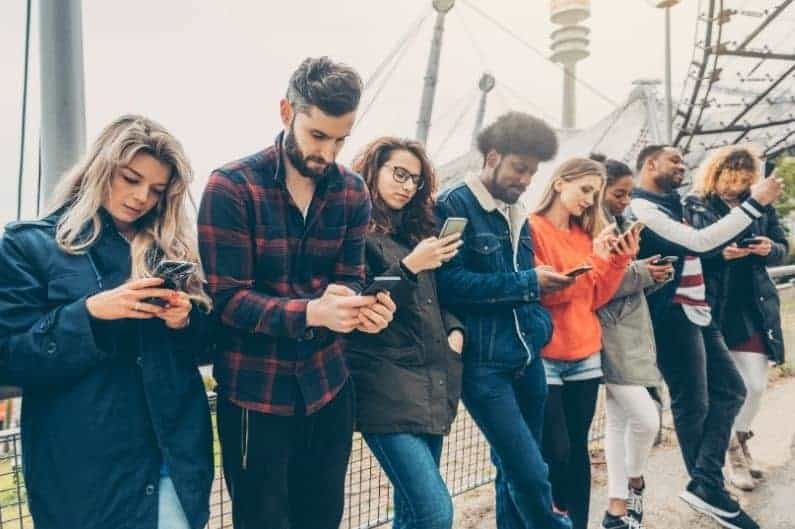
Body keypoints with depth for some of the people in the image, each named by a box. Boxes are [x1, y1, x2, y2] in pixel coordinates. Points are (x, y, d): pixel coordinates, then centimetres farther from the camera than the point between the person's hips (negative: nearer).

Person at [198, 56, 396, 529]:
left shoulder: (353, 192, 2)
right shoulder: (231, 187, -13)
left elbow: (349, 279, 1)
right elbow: (228, 298, -17)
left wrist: (361, 306, -22)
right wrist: (311, 312, -31)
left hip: (328, 382, 5)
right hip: (256, 390, -4)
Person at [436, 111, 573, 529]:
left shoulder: (517, 213, 15)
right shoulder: (455, 205, -8)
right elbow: (450, 282, -19)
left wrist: (541, 325, 6)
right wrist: (527, 282, -17)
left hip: (527, 359, 7)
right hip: (483, 363, -7)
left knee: (515, 470, 16)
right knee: (532, 474, -6)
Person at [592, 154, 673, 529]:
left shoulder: (622, 224, 14)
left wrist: (654, 275, -2)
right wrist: (640, 273, -15)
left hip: (631, 329, 9)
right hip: (609, 333, -9)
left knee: (619, 418, 13)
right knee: (646, 418, -8)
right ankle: (634, 481, 20)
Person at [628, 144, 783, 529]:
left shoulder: (669, 205, 19)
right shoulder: (641, 208, -13)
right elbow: (699, 242, -23)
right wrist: (755, 203, -20)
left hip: (695, 312, 10)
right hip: (673, 316, -10)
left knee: (729, 391, 7)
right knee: (693, 403, -1)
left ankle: (707, 485, 8)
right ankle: (707, 487, 15)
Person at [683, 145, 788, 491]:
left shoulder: (760, 205, 9)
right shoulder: (694, 206, -3)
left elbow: (783, 248, 13)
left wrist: (770, 248, -10)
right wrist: (720, 254, -22)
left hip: (754, 307, 4)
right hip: (713, 308, -4)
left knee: (756, 384, 8)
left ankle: (740, 441, 33)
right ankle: (732, 452, 23)